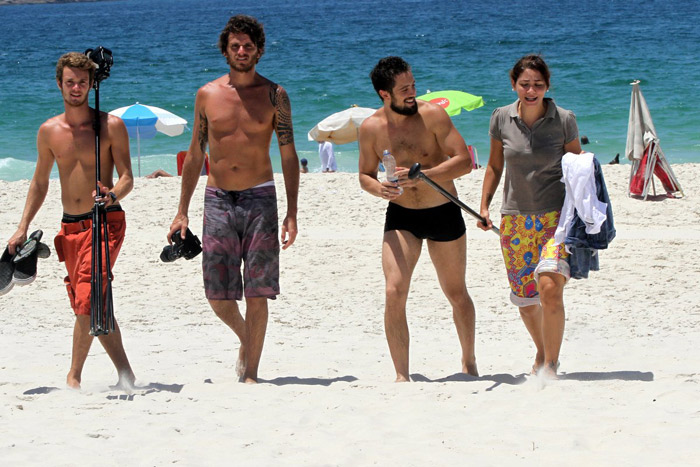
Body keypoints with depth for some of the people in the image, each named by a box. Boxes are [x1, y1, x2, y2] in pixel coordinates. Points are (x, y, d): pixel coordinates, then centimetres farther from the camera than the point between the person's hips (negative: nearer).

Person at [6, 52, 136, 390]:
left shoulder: (111, 126, -3)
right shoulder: (49, 131, 8)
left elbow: (127, 178, -4)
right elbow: (40, 182, 18)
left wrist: (112, 195, -26)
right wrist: (23, 228, 13)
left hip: (106, 222, -5)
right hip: (70, 226, 5)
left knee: (87, 299, -19)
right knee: (93, 308, 6)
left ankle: (74, 376, -12)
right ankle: (124, 371, 15)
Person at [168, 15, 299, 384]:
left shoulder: (274, 95, 1)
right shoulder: (207, 95, 5)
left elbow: (288, 155, 1)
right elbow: (194, 155, 12)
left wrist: (291, 213, -7)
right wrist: (182, 212, 9)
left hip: (259, 198, -2)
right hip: (218, 200, 2)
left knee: (256, 294, -4)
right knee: (218, 297, 1)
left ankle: (250, 374, 5)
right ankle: (246, 339, 31)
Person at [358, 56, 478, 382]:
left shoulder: (432, 115, -13)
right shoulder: (371, 128, -6)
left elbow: (464, 161, -16)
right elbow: (365, 174, 8)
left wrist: (421, 176, -29)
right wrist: (379, 188, -16)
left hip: (444, 215, -1)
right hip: (401, 217, 1)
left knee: (456, 294, 13)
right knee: (394, 293, -15)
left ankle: (469, 362, 34)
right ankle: (402, 375, -8)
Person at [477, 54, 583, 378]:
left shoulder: (564, 120, -5)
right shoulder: (501, 119, 1)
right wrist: (484, 206, 8)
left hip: (557, 216, -3)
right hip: (515, 219, 3)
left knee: (550, 287, -22)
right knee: (524, 298, 9)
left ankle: (550, 364, -10)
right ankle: (542, 353, 34)